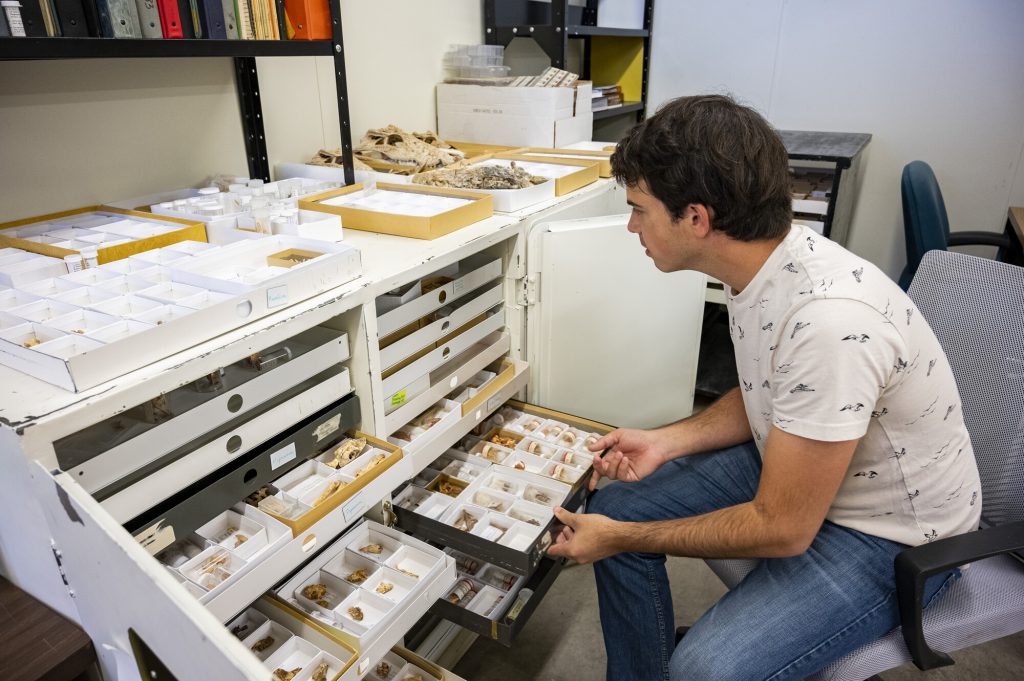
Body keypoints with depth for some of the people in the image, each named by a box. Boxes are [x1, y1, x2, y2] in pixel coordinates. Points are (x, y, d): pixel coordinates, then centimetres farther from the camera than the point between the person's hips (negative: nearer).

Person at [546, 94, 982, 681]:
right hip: (792, 466, 8)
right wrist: (666, 442, -6)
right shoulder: (762, 261, -8)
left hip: (893, 536, -7)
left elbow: (782, 530, -26)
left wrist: (621, 539, -15)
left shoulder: (831, 323, -35)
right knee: (614, 509, 3)